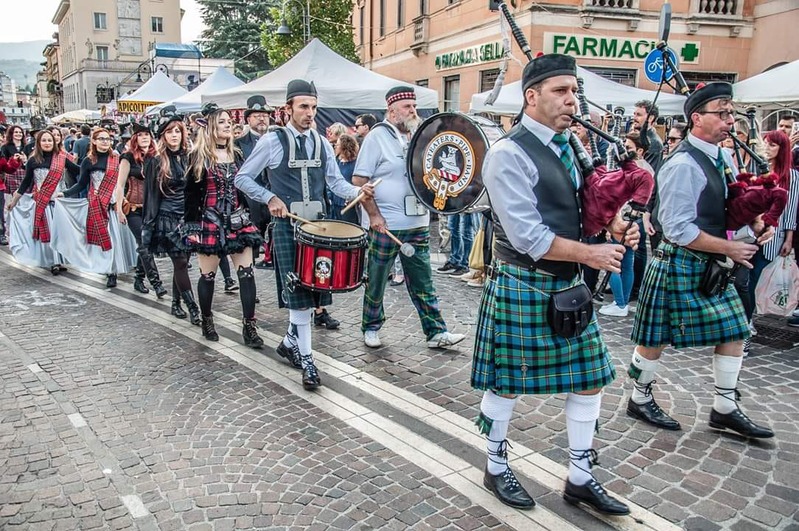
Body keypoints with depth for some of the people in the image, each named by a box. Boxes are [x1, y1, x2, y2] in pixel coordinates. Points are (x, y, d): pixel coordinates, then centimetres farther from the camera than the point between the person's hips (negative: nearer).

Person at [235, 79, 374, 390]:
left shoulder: (322, 143, 10)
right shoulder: (272, 141, -4)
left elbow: (336, 182, 8)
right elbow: (242, 178, 0)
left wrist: (358, 191, -12)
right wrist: (271, 198, -14)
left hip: (317, 222, 5)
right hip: (287, 224, -5)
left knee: (311, 289, 9)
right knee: (298, 293, -7)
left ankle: (290, 342, 30)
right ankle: (306, 359, 2)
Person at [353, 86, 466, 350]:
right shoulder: (378, 136, -6)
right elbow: (359, 179, -10)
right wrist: (374, 215, -15)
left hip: (418, 224, 5)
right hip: (385, 225, -5)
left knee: (423, 282, 8)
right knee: (376, 281, 9)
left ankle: (436, 332, 13)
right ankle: (371, 328, 25)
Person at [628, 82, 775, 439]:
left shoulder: (722, 158, 8)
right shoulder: (683, 165, -21)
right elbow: (680, 230, -24)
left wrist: (756, 224, 2)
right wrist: (730, 248, -16)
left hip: (712, 264, 9)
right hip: (680, 263, -9)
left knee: (733, 331, 12)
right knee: (656, 337, 5)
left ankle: (725, 409, 24)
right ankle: (640, 400, 25)